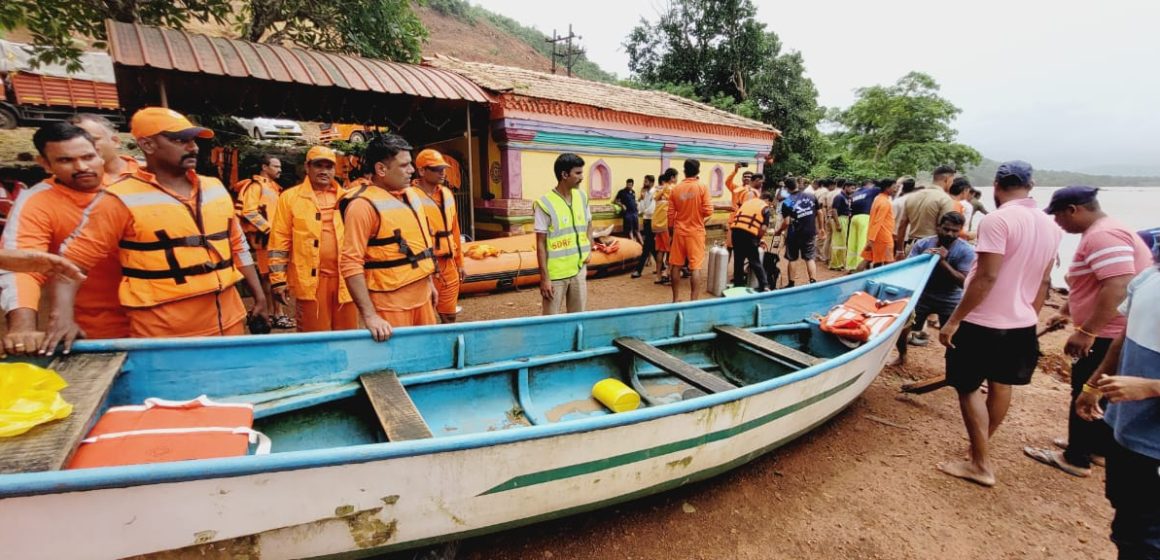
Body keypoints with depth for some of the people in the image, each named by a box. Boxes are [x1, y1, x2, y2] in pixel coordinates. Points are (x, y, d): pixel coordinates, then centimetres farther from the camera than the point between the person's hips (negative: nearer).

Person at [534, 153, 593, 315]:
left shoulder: (582, 196, 4)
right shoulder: (545, 204, -14)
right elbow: (541, 244, -12)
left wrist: (589, 250, 8)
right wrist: (544, 278, -14)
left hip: (579, 269, 5)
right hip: (555, 273, -5)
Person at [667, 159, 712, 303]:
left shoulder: (676, 188, 2)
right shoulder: (702, 187, -7)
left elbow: (671, 213, 4)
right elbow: (708, 211, -12)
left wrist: (670, 229, 18)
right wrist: (699, 213, 10)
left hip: (679, 231, 3)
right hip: (696, 231, -3)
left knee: (675, 266, 10)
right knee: (695, 267, -1)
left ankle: (675, 299, 16)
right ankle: (693, 301, -2)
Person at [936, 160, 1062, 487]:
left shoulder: (997, 220, -18)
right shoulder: (1051, 226, 7)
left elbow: (986, 277, -23)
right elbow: (1044, 281, 13)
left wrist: (954, 320, -19)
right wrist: (1029, 318, 23)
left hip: (983, 323, -8)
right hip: (1021, 324, 8)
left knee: (968, 388, 3)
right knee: (1001, 386, 18)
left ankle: (981, 465, 8)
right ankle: (981, 446, 35)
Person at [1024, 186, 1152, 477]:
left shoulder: (1103, 235, -21)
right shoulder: (1099, 233, 14)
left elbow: (1118, 288, -31)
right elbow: (1088, 285, 25)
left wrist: (1086, 331, -30)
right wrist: (1066, 312, 32)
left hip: (1107, 336, -10)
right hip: (1107, 334, 10)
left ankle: (1076, 458, 15)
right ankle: (1098, 445, 36)